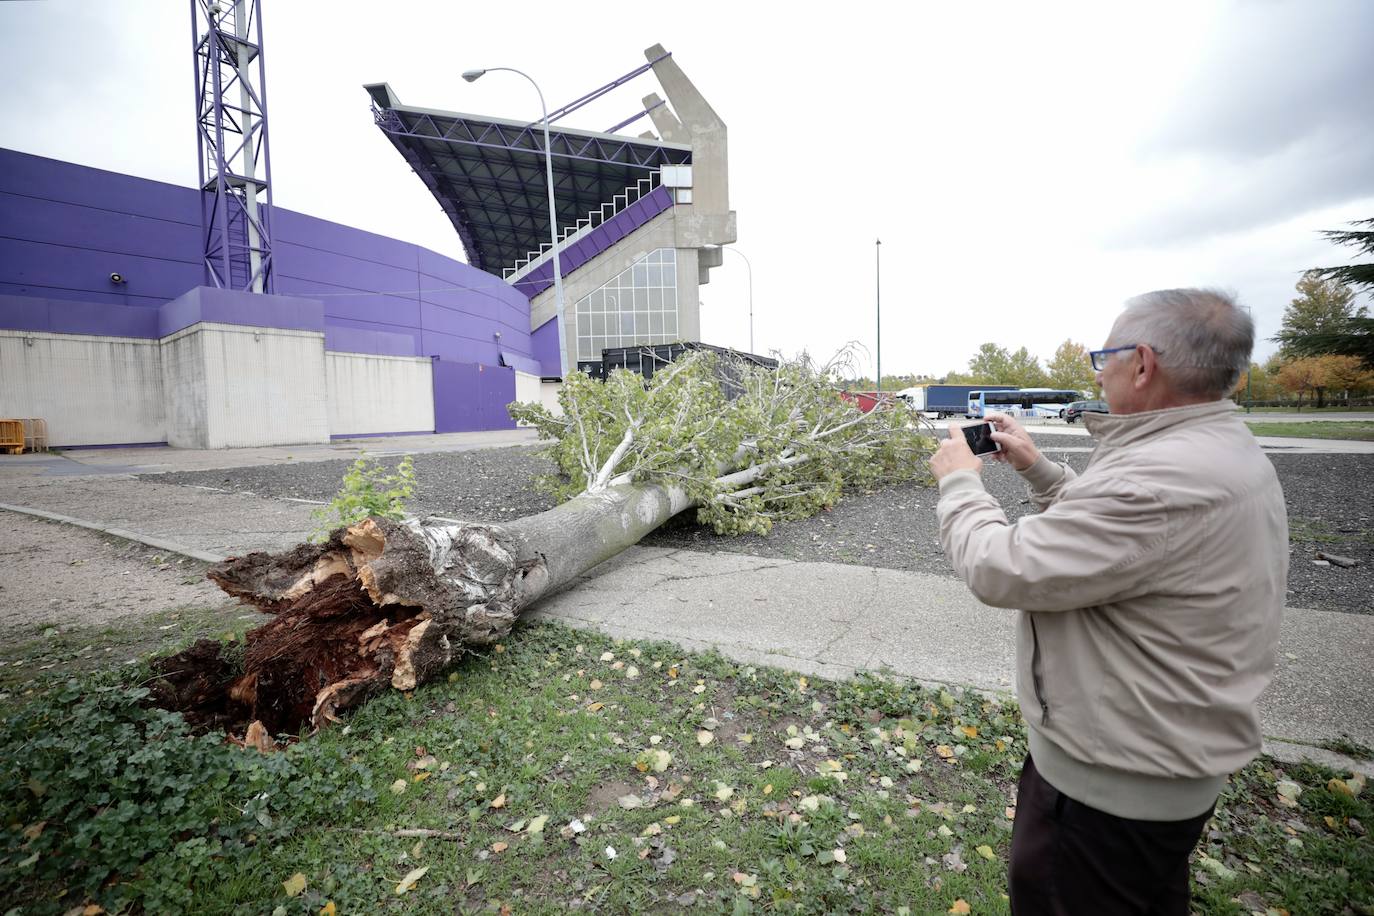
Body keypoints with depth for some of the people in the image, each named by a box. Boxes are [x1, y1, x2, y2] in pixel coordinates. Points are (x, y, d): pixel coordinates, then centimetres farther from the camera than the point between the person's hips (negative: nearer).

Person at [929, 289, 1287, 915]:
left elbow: (999, 569, -31)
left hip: (1111, 786, -9)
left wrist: (959, 480, -14)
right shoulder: (1228, 450, 3)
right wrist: (1036, 468, 8)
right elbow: (1106, 533, 15)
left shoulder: (1164, 478, -33)